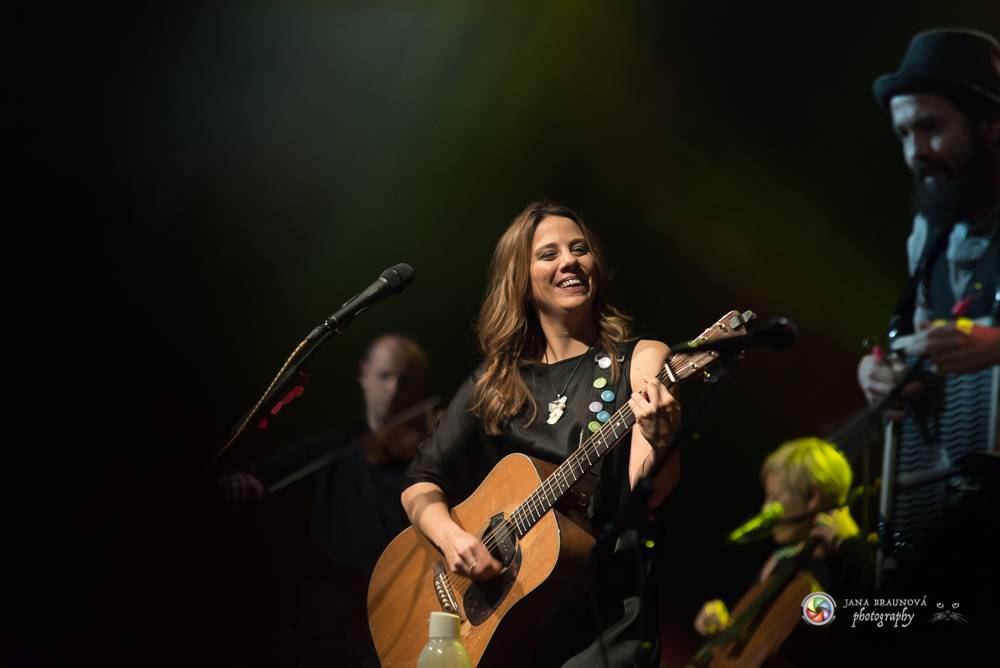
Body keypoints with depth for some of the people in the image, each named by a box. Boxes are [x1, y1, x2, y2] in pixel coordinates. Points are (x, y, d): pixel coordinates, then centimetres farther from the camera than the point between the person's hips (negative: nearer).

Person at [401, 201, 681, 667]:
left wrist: (658, 439, -30)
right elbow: (421, 485, 12)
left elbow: (646, 493, -9)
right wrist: (450, 537, -8)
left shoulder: (639, 361, 3)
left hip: (606, 614, -3)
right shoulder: (495, 382, 12)